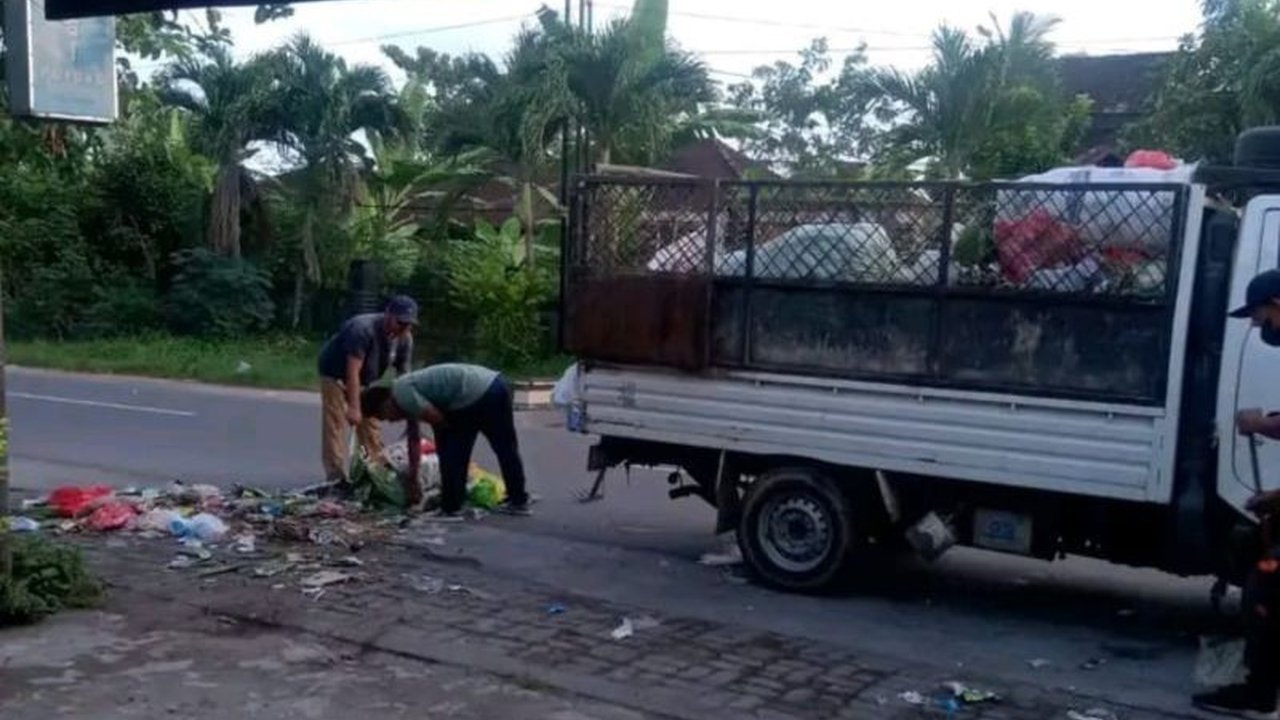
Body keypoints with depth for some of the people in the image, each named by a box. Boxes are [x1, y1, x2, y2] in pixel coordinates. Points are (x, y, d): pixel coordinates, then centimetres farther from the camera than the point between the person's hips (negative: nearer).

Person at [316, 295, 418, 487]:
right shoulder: (363, 329, -35)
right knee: (336, 425, -14)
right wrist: (353, 407, -40)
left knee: (371, 423, 7)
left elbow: (403, 374, -9)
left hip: (365, 380, 7)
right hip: (336, 374, -7)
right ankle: (337, 478, -17)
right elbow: (353, 370, -37)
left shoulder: (405, 339, -13)